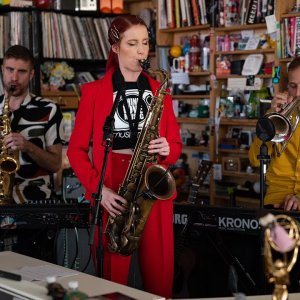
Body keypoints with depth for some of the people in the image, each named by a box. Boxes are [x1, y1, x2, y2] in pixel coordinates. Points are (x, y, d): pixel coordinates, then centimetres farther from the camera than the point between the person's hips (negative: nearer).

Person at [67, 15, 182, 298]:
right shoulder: (94, 91, 1)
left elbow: (175, 145, 15)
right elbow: (76, 149, 1)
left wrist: (167, 149, -9)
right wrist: (97, 188, -12)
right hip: (111, 191, -2)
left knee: (161, 277, 3)